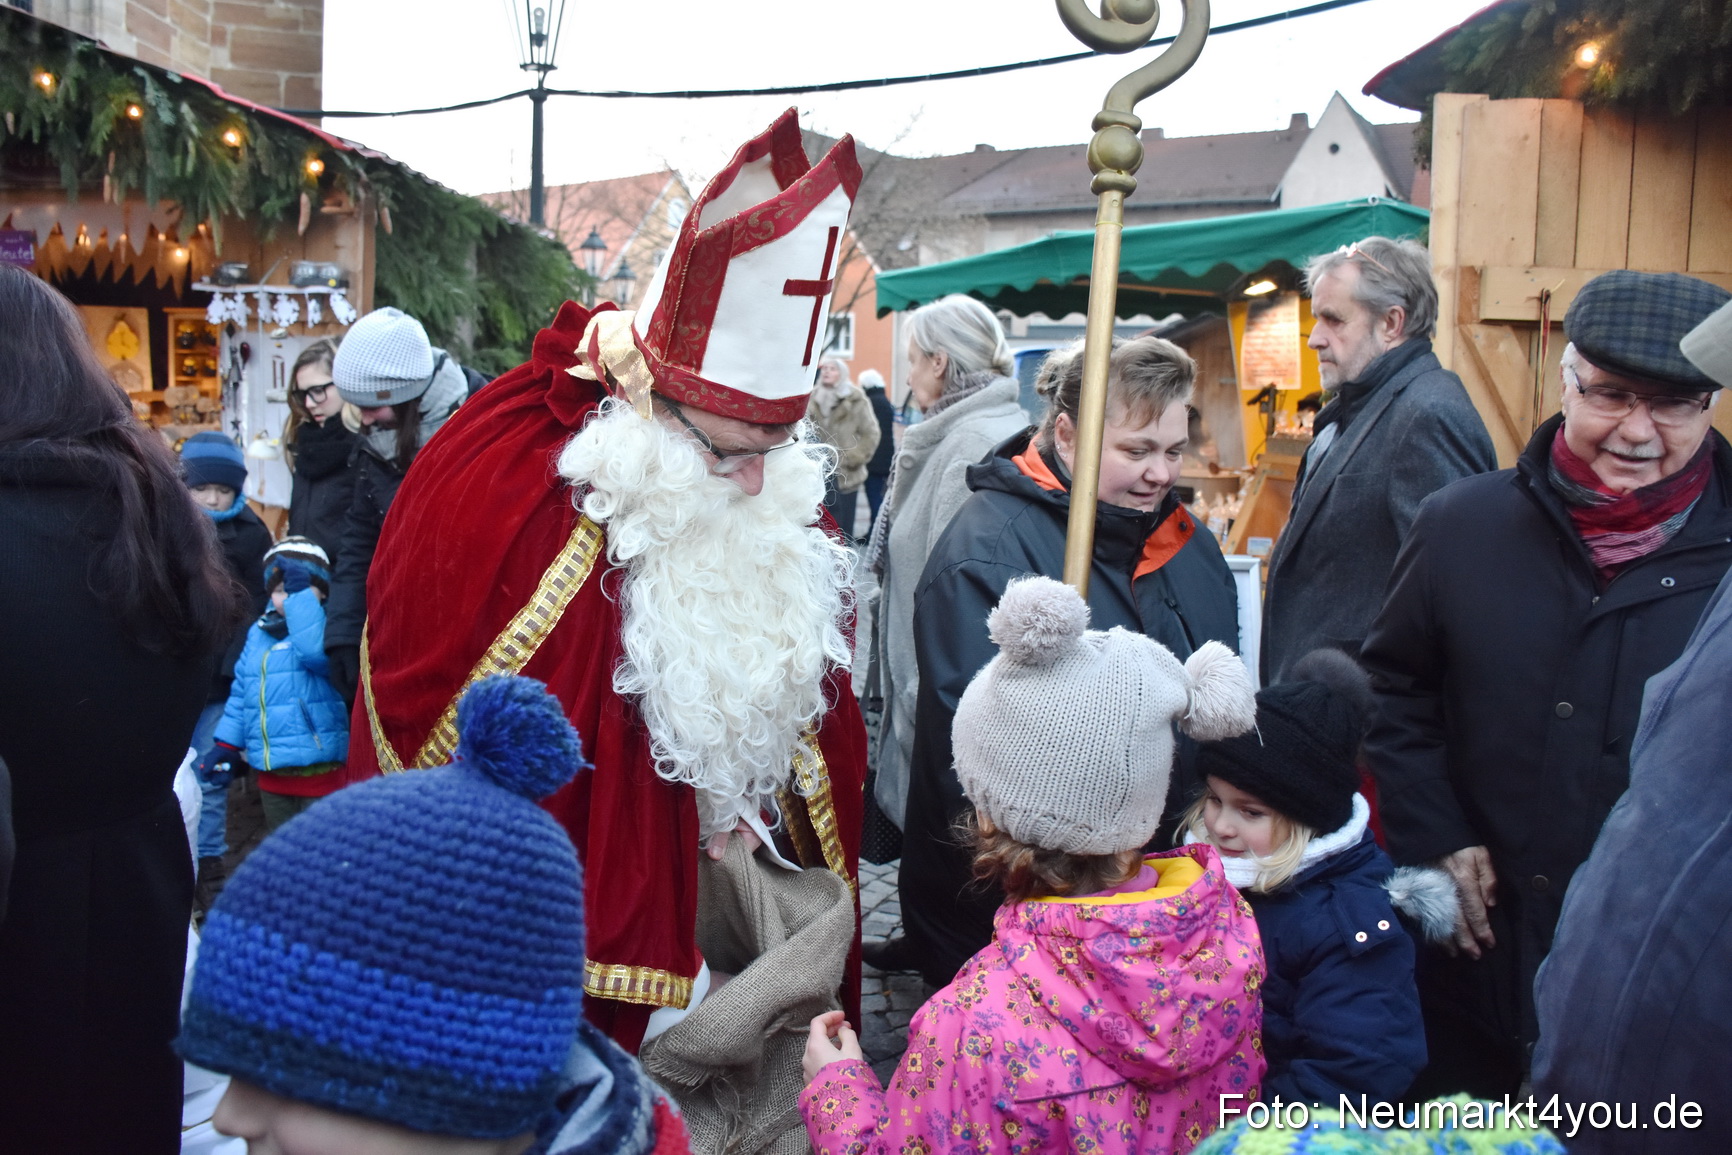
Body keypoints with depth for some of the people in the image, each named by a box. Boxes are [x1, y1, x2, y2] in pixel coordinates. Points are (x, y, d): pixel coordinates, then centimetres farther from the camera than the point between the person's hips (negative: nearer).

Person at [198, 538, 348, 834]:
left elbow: (315, 651, -32)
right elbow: (242, 692, 20)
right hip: (272, 774, 7)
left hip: (319, 772, -7)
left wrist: (301, 593, -28)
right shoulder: (259, 633, 13)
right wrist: (226, 743, 17)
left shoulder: (326, 626, -8)